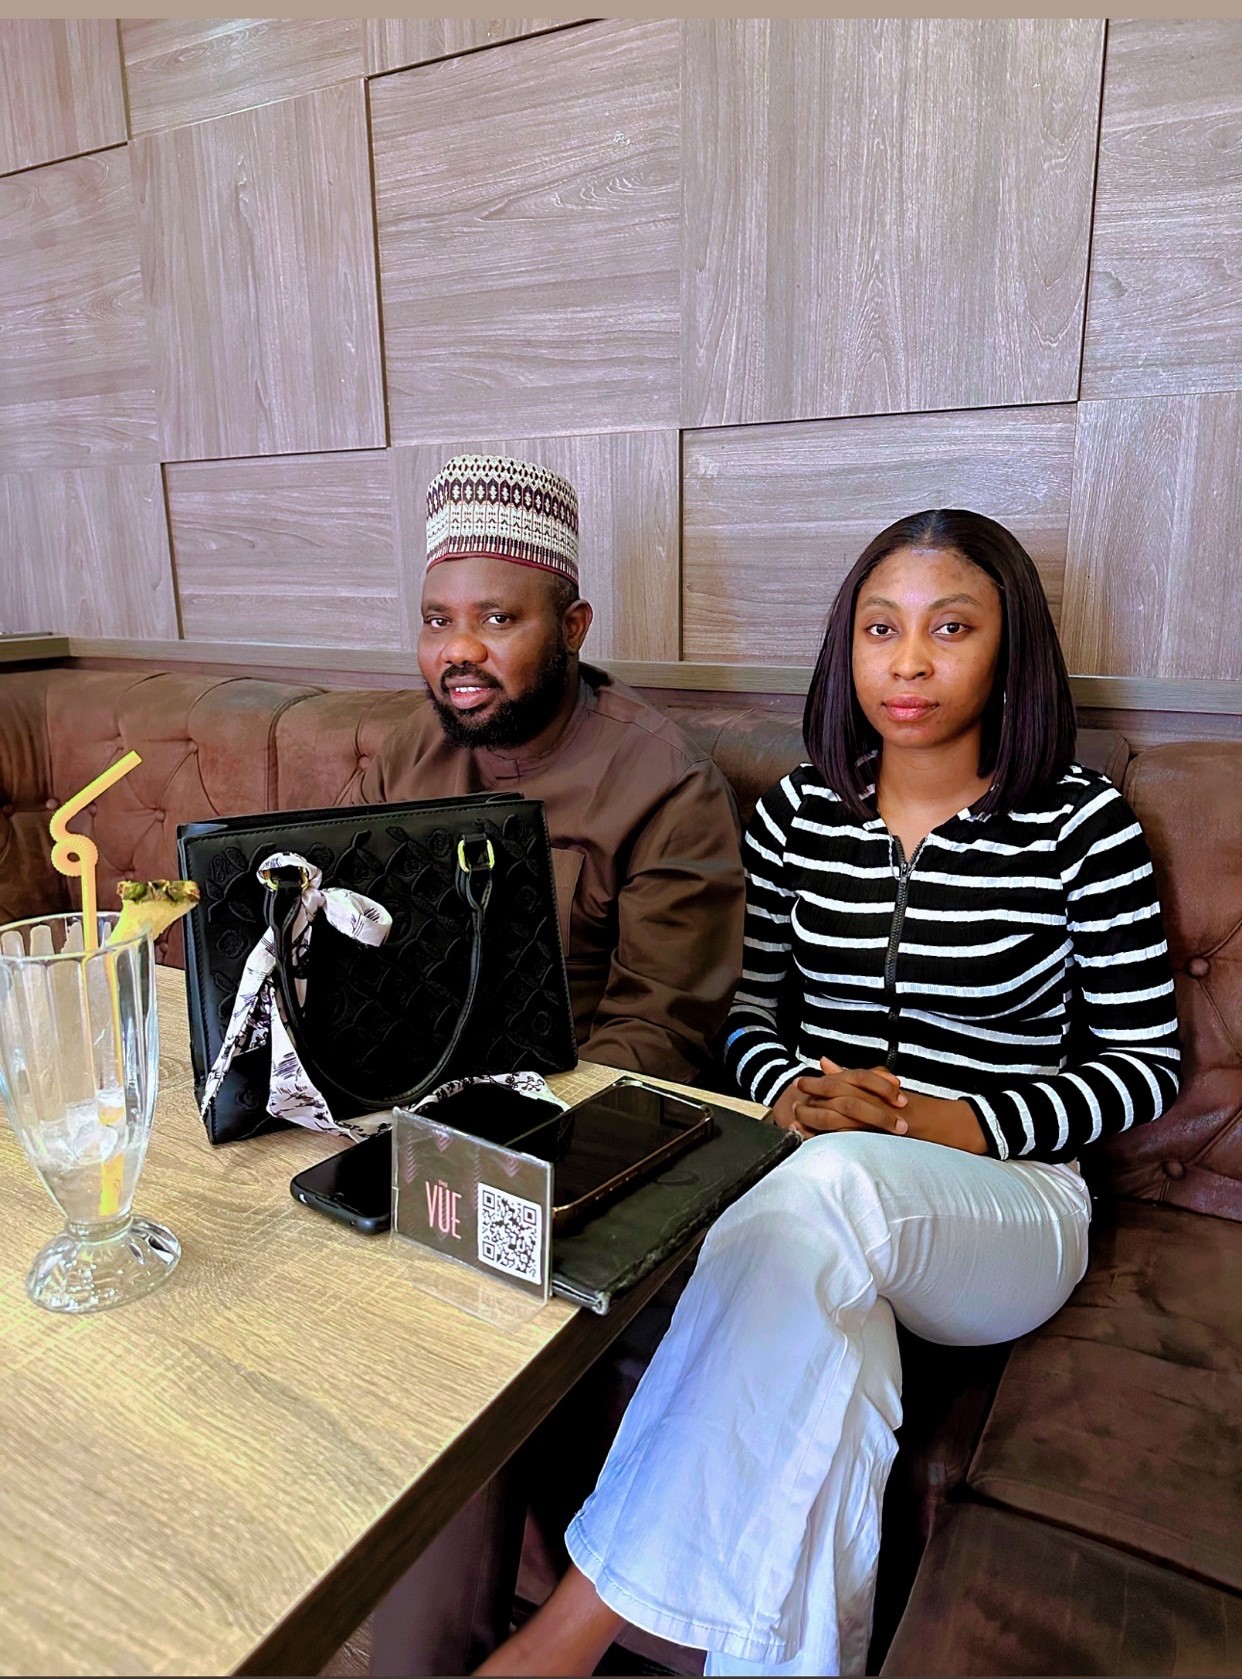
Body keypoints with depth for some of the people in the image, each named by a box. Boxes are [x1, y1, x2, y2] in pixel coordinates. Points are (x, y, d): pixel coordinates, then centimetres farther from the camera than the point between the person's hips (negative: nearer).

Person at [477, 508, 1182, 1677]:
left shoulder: (1079, 824, -3)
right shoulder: (795, 812, 6)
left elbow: (1145, 1063, 1)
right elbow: (754, 1010, 12)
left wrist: (964, 1124, -14)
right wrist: (789, 1088, -11)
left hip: (1006, 1200, -2)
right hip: (805, 1186, 3)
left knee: (832, 1184, -37)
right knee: (816, 1333, -35)